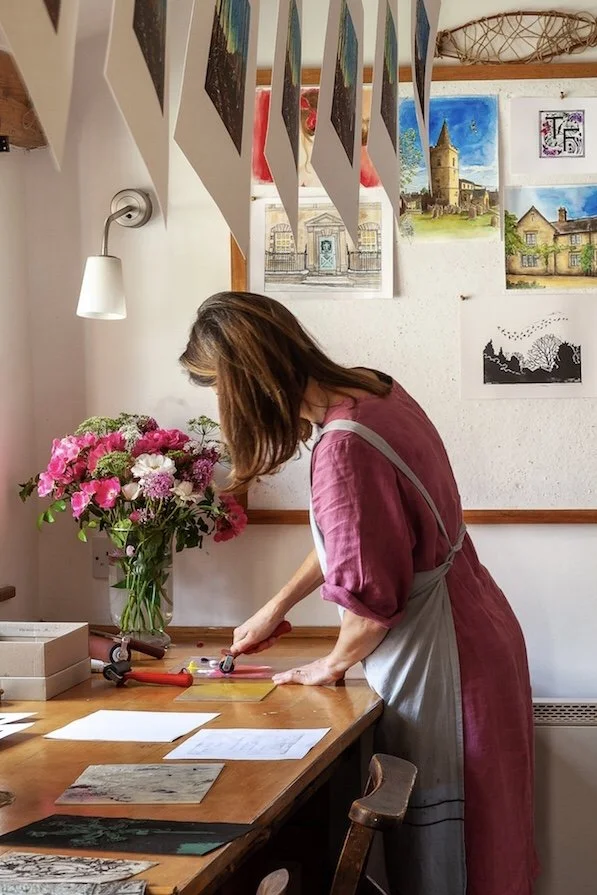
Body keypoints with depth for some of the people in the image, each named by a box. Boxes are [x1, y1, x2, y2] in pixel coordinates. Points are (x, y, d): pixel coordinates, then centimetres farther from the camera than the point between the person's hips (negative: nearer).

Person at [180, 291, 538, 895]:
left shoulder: (343, 447, -27)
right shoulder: (370, 390, 2)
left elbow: (369, 595, -22)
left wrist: (333, 664, -2)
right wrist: (276, 607, 23)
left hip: (438, 659, -9)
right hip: (466, 633, 9)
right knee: (469, 840, 20)